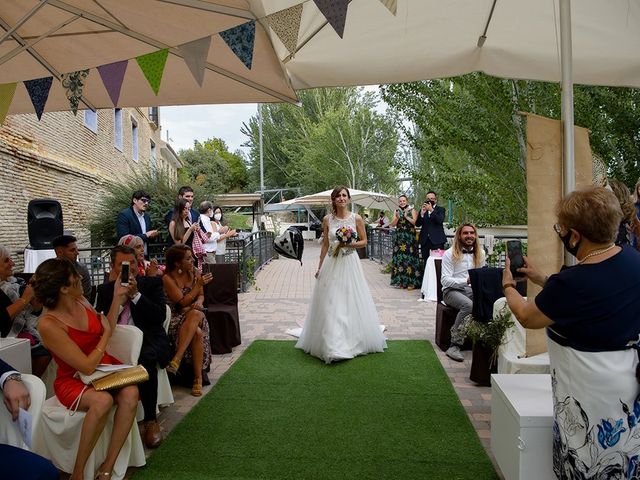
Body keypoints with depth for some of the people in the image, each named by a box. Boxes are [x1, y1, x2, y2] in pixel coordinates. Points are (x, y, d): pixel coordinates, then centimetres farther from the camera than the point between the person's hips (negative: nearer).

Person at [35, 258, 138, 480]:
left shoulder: (80, 302, -1)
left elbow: (106, 330, 17)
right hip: (74, 381, -6)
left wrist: (118, 297, 9)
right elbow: (87, 367, -22)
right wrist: (106, 332, -9)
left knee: (130, 393, -26)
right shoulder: (48, 325, -22)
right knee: (102, 401, -37)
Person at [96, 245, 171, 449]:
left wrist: (135, 294, -16)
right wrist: (114, 287, -6)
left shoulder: (153, 283, 4)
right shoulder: (105, 289, 13)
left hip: (148, 340, -3)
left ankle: (150, 420, -17)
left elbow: (160, 316, -9)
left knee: (146, 359, -35)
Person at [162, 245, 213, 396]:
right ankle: (198, 378, -27)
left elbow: (201, 296, 14)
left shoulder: (194, 273, 7)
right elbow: (182, 302, -14)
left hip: (194, 313, 4)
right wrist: (199, 284, -19)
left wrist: (198, 302, -11)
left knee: (195, 314, -36)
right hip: (175, 317, -4)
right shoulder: (168, 279, -9)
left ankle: (176, 359, -34)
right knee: (197, 333, -35)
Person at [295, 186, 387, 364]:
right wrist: (320, 267, 8)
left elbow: (364, 241, 5)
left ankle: (353, 341, 23)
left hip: (350, 264, -1)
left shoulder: (356, 219, -2)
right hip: (331, 264, 1)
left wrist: (350, 244, -14)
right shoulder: (327, 219, 1)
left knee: (351, 302, 5)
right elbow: (325, 245, 8)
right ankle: (332, 346, 12)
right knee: (330, 304, 2)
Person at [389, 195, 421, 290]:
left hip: (409, 237, -3)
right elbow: (393, 224, 5)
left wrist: (406, 216, -15)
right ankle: (400, 281, 8)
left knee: (409, 257, -7)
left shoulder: (412, 210, 4)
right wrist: (397, 217, -11)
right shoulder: (397, 211, 12)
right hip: (399, 237, 3)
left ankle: (411, 282, -3)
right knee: (399, 257, 0)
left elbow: (415, 222, -7)